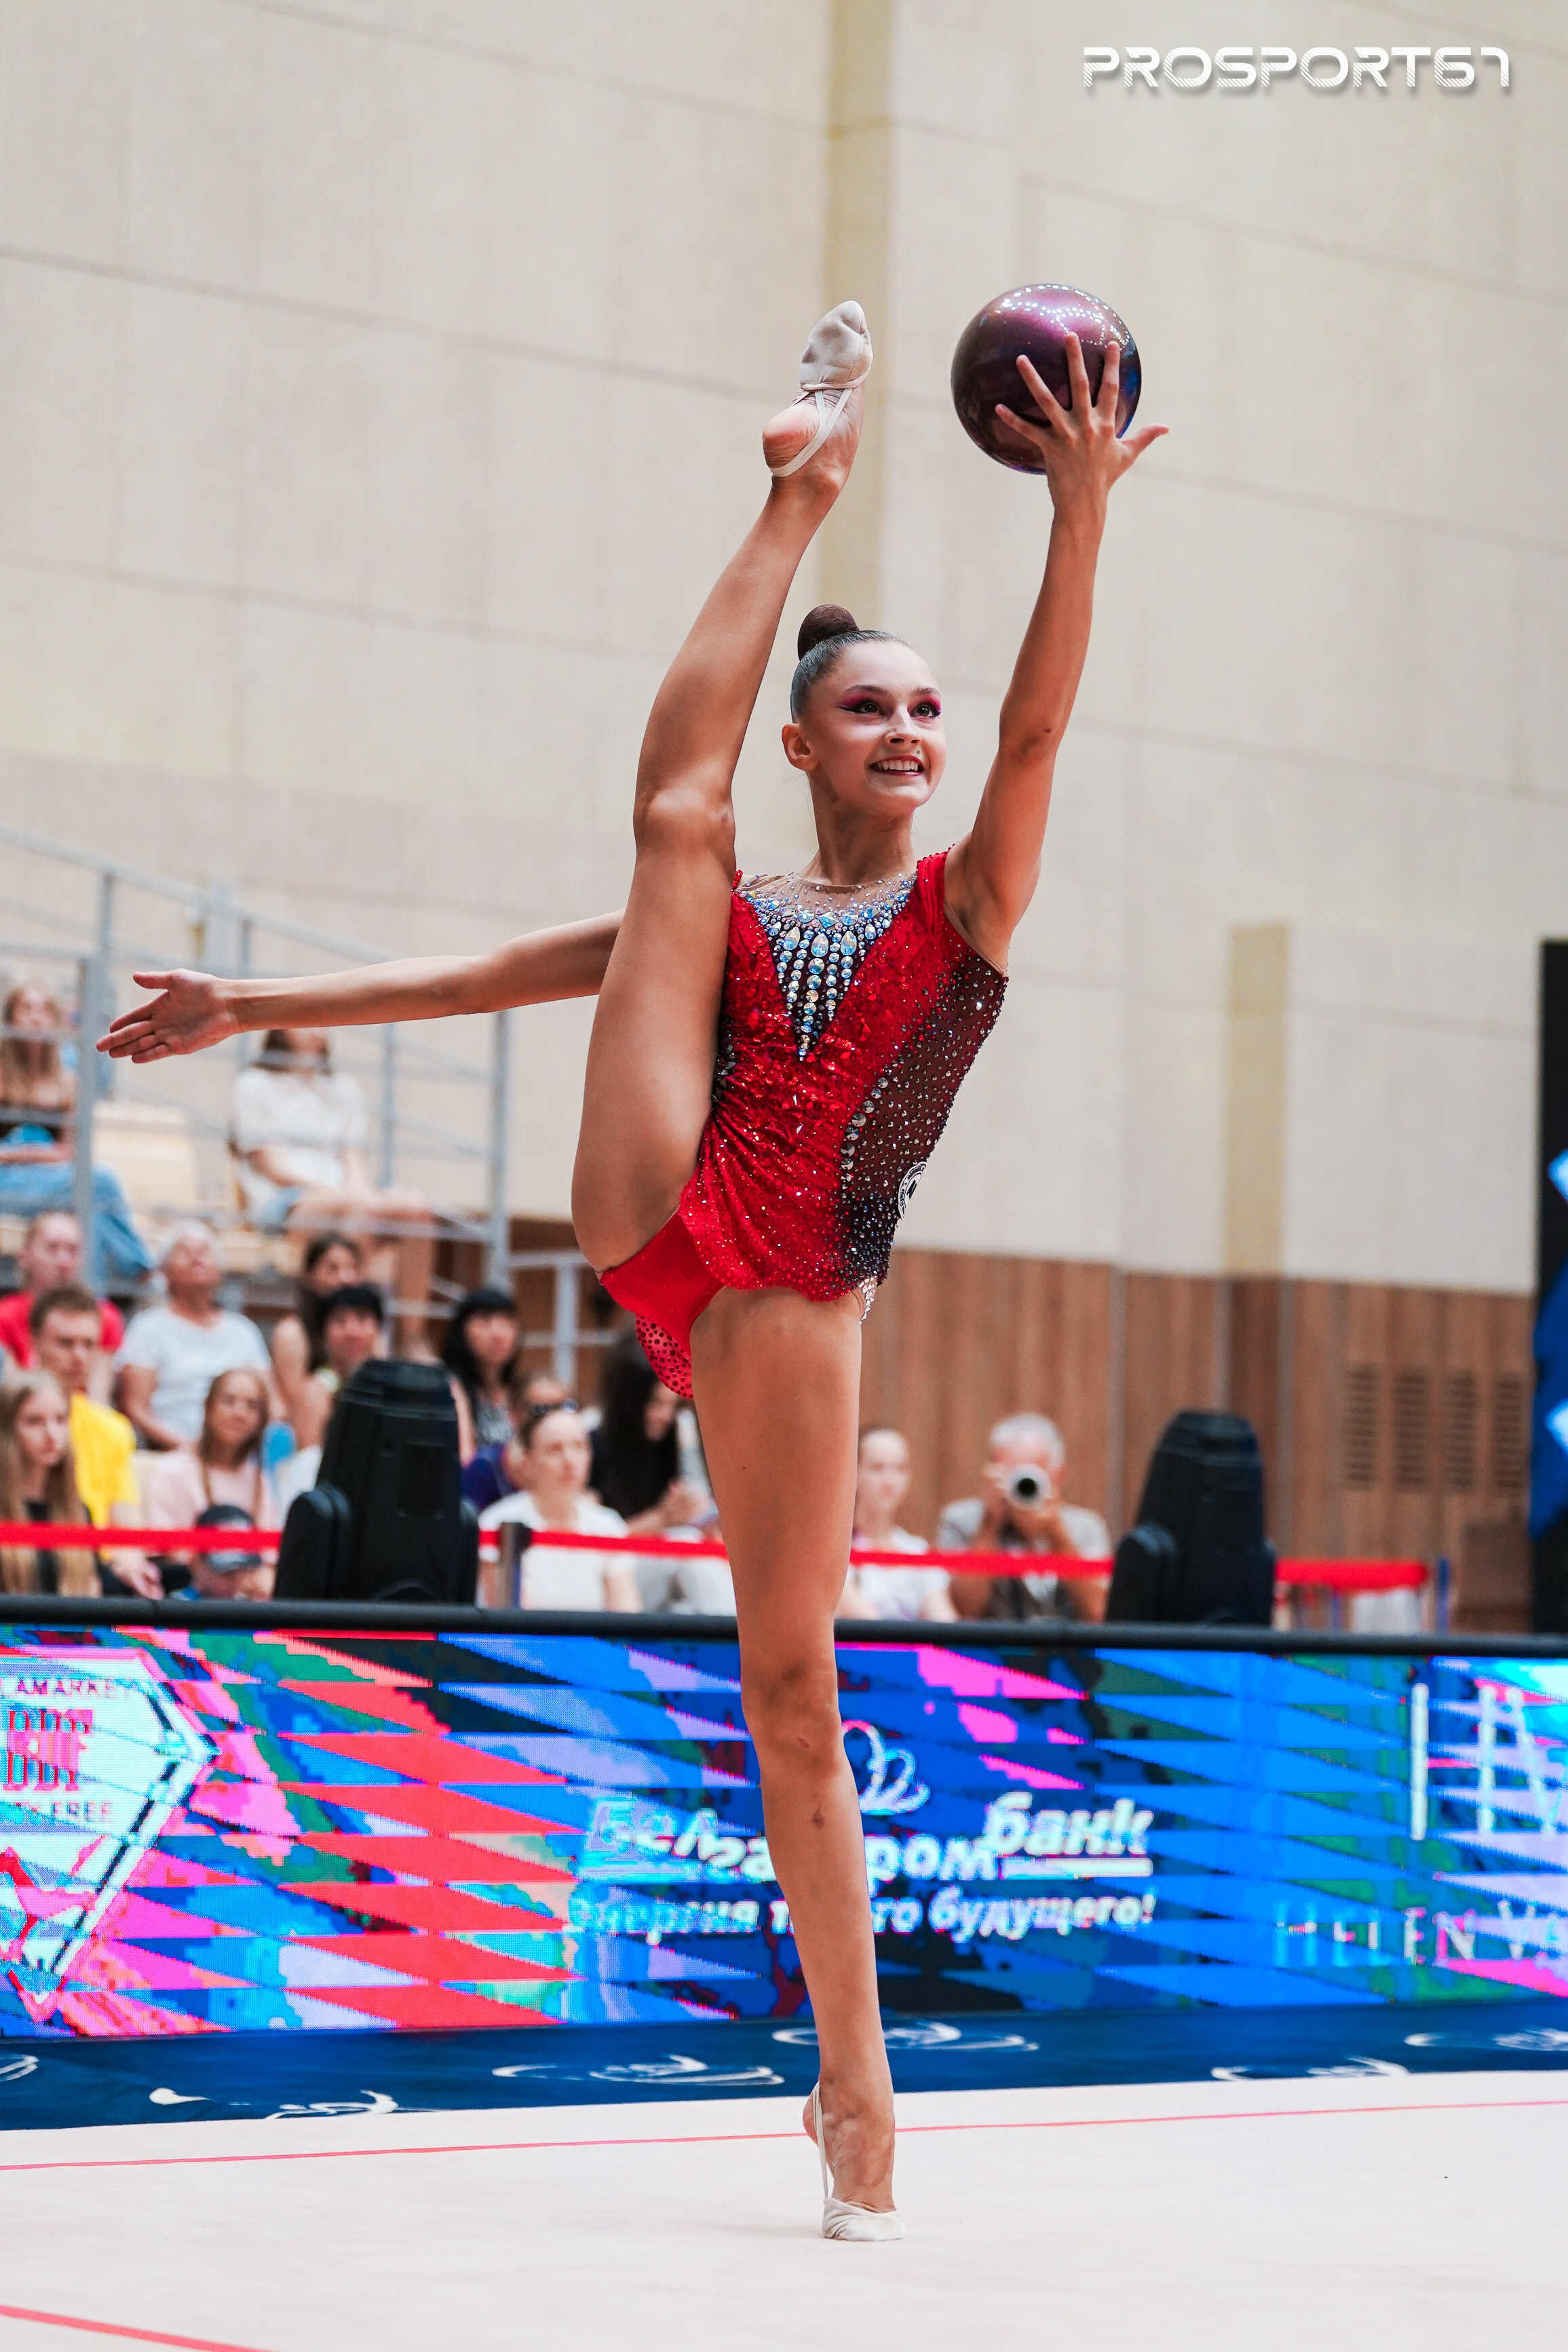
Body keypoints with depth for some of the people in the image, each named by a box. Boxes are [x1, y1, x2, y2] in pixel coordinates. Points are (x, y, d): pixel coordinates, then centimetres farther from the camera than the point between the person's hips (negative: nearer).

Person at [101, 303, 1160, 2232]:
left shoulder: (965, 901, 15)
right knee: (674, 813, -4)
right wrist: (261, 1006, 14)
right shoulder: (727, 911, 21)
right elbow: (501, 971, 20)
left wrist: (1082, 514, -16)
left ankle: (856, 2086, 2)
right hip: (654, 1221, 2)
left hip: (792, 1299, -1)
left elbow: (1039, 728, -1)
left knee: (793, 1691, -6)